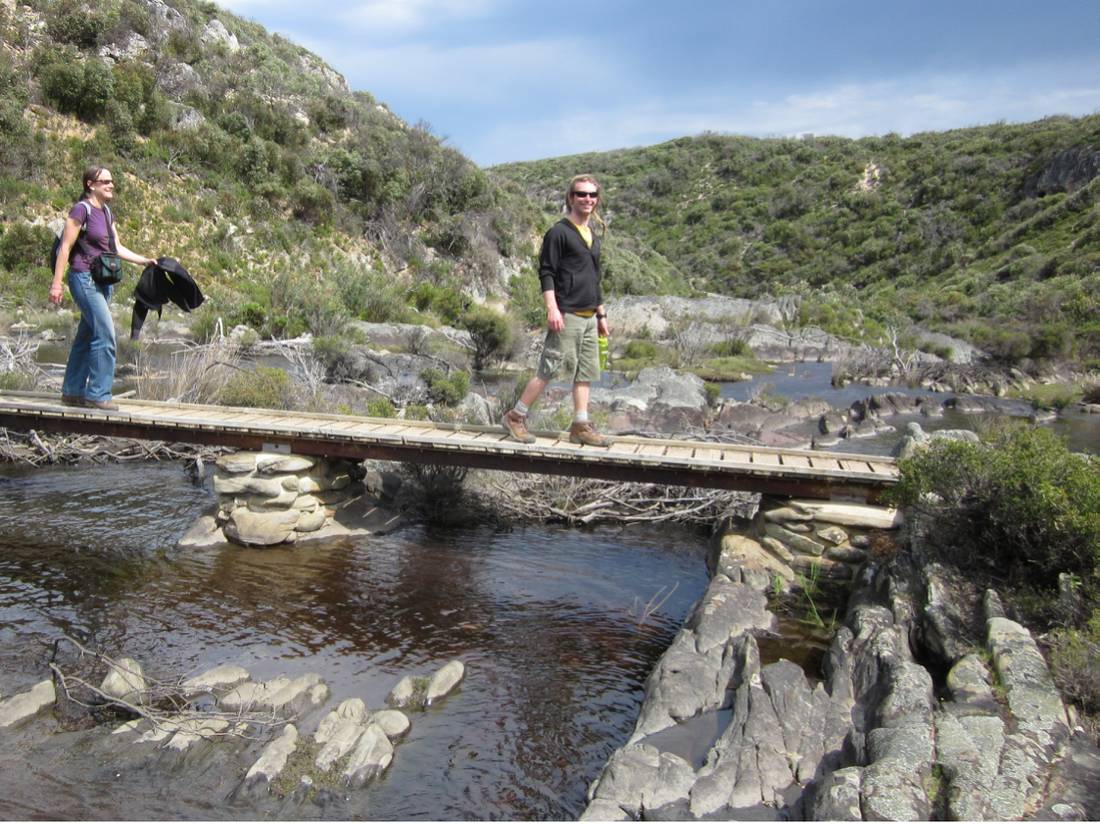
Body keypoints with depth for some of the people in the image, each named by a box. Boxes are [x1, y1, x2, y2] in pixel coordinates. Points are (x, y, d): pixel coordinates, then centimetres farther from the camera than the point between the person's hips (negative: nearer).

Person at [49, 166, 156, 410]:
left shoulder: (106, 212, 15)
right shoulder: (81, 209, -10)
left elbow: (118, 248, 19)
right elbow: (65, 247, -12)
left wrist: (145, 260, 9)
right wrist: (56, 282, -15)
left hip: (102, 282, 9)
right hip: (85, 278, -9)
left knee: (86, 337, 12)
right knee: (105, 335, -13)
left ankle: (72, 392, 20)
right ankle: (97, 394, -7)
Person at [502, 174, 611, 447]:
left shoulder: (593, 238, 19)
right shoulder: (559, 232, -5)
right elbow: (546, 272, -10)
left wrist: (601, 315, 22)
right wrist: (552, 308, -20)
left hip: (588, 317, 8)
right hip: (566, 315, -8)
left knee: (585, 372, 6)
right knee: (550, 369, -8)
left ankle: (581, 427, 11)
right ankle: (515, 417, 2)